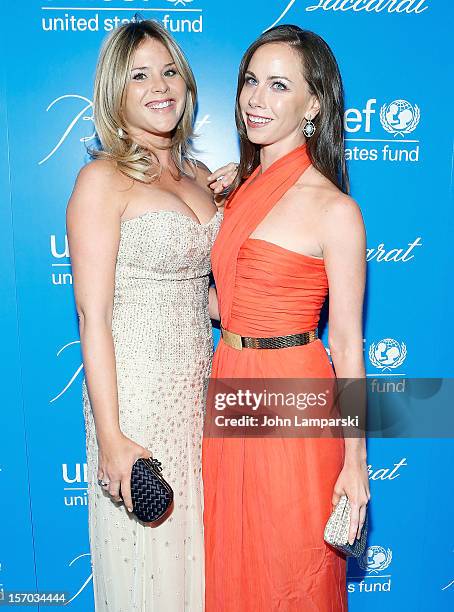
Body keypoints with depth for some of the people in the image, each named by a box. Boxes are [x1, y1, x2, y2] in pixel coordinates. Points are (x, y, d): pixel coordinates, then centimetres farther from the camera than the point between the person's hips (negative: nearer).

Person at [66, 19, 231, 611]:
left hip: (200, 383, 6)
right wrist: (111, 438, -16)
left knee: (194, 548, 21)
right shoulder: (102, 180, -10)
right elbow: (94, 317, -14)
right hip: (136, 390, -6)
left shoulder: (200, 176, 10)